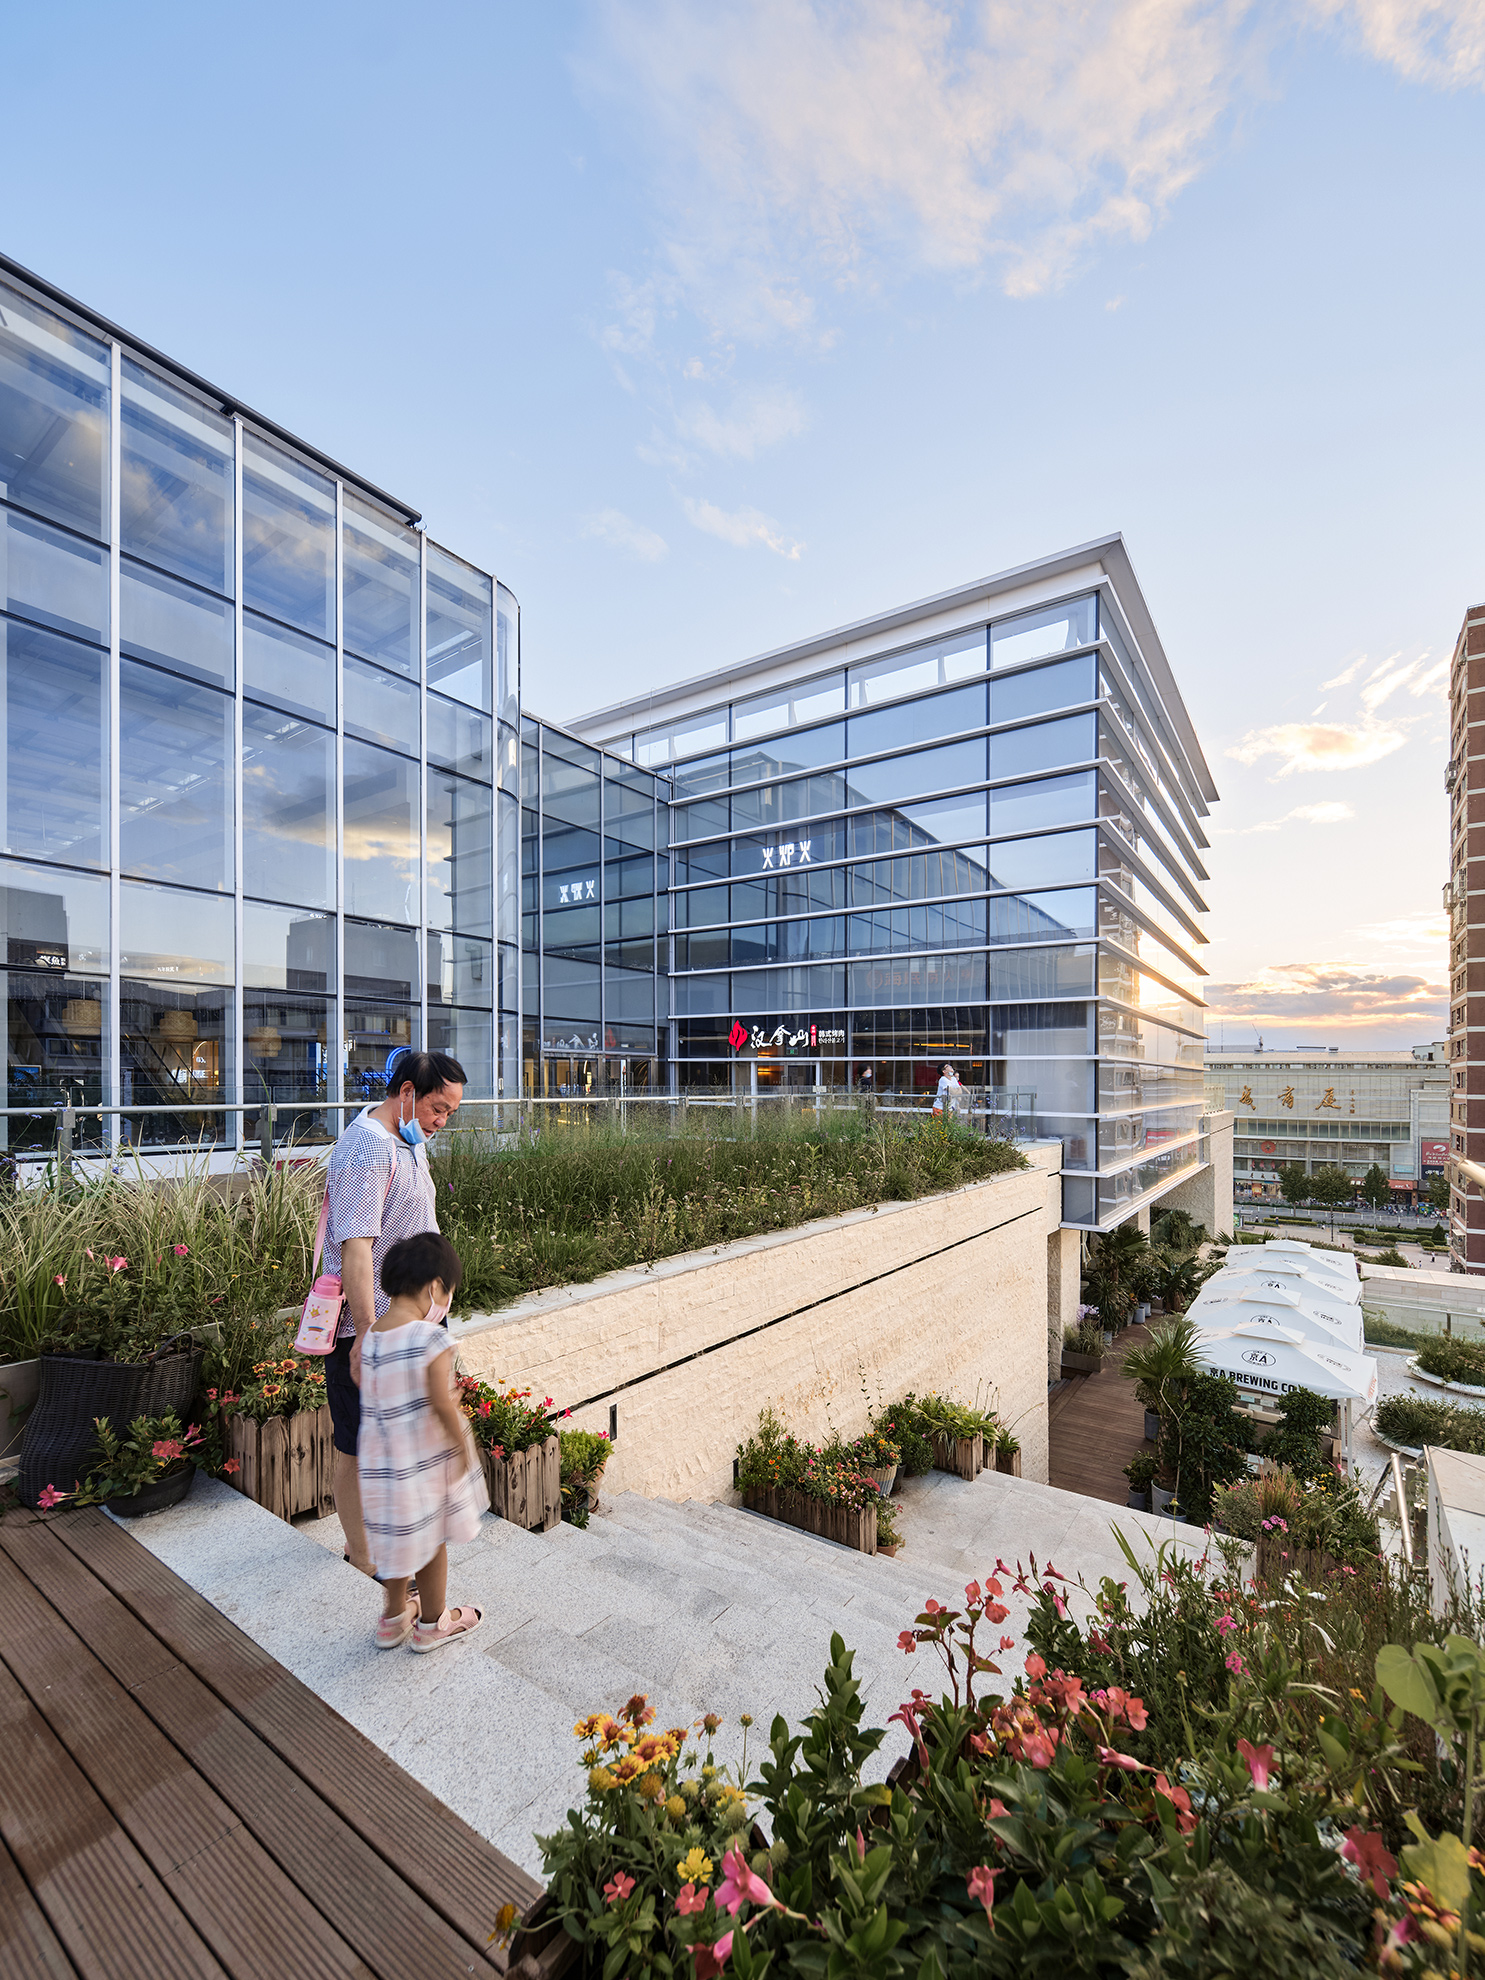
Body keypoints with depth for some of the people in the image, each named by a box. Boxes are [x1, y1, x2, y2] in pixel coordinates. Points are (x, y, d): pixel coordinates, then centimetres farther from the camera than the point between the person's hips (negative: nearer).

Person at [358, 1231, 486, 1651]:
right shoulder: (430, 1339, -25)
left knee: (397, 1534, 25)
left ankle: (393, 1617, 43)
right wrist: (462, 1443, -9)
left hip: (379, 1459, 6)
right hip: (424, 1459, -6)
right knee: (431, 1538, 15)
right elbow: (441, 1403, -23)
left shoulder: (369, 1337, -3)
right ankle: (432, 1624, 34)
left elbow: (369, 1399, 5)